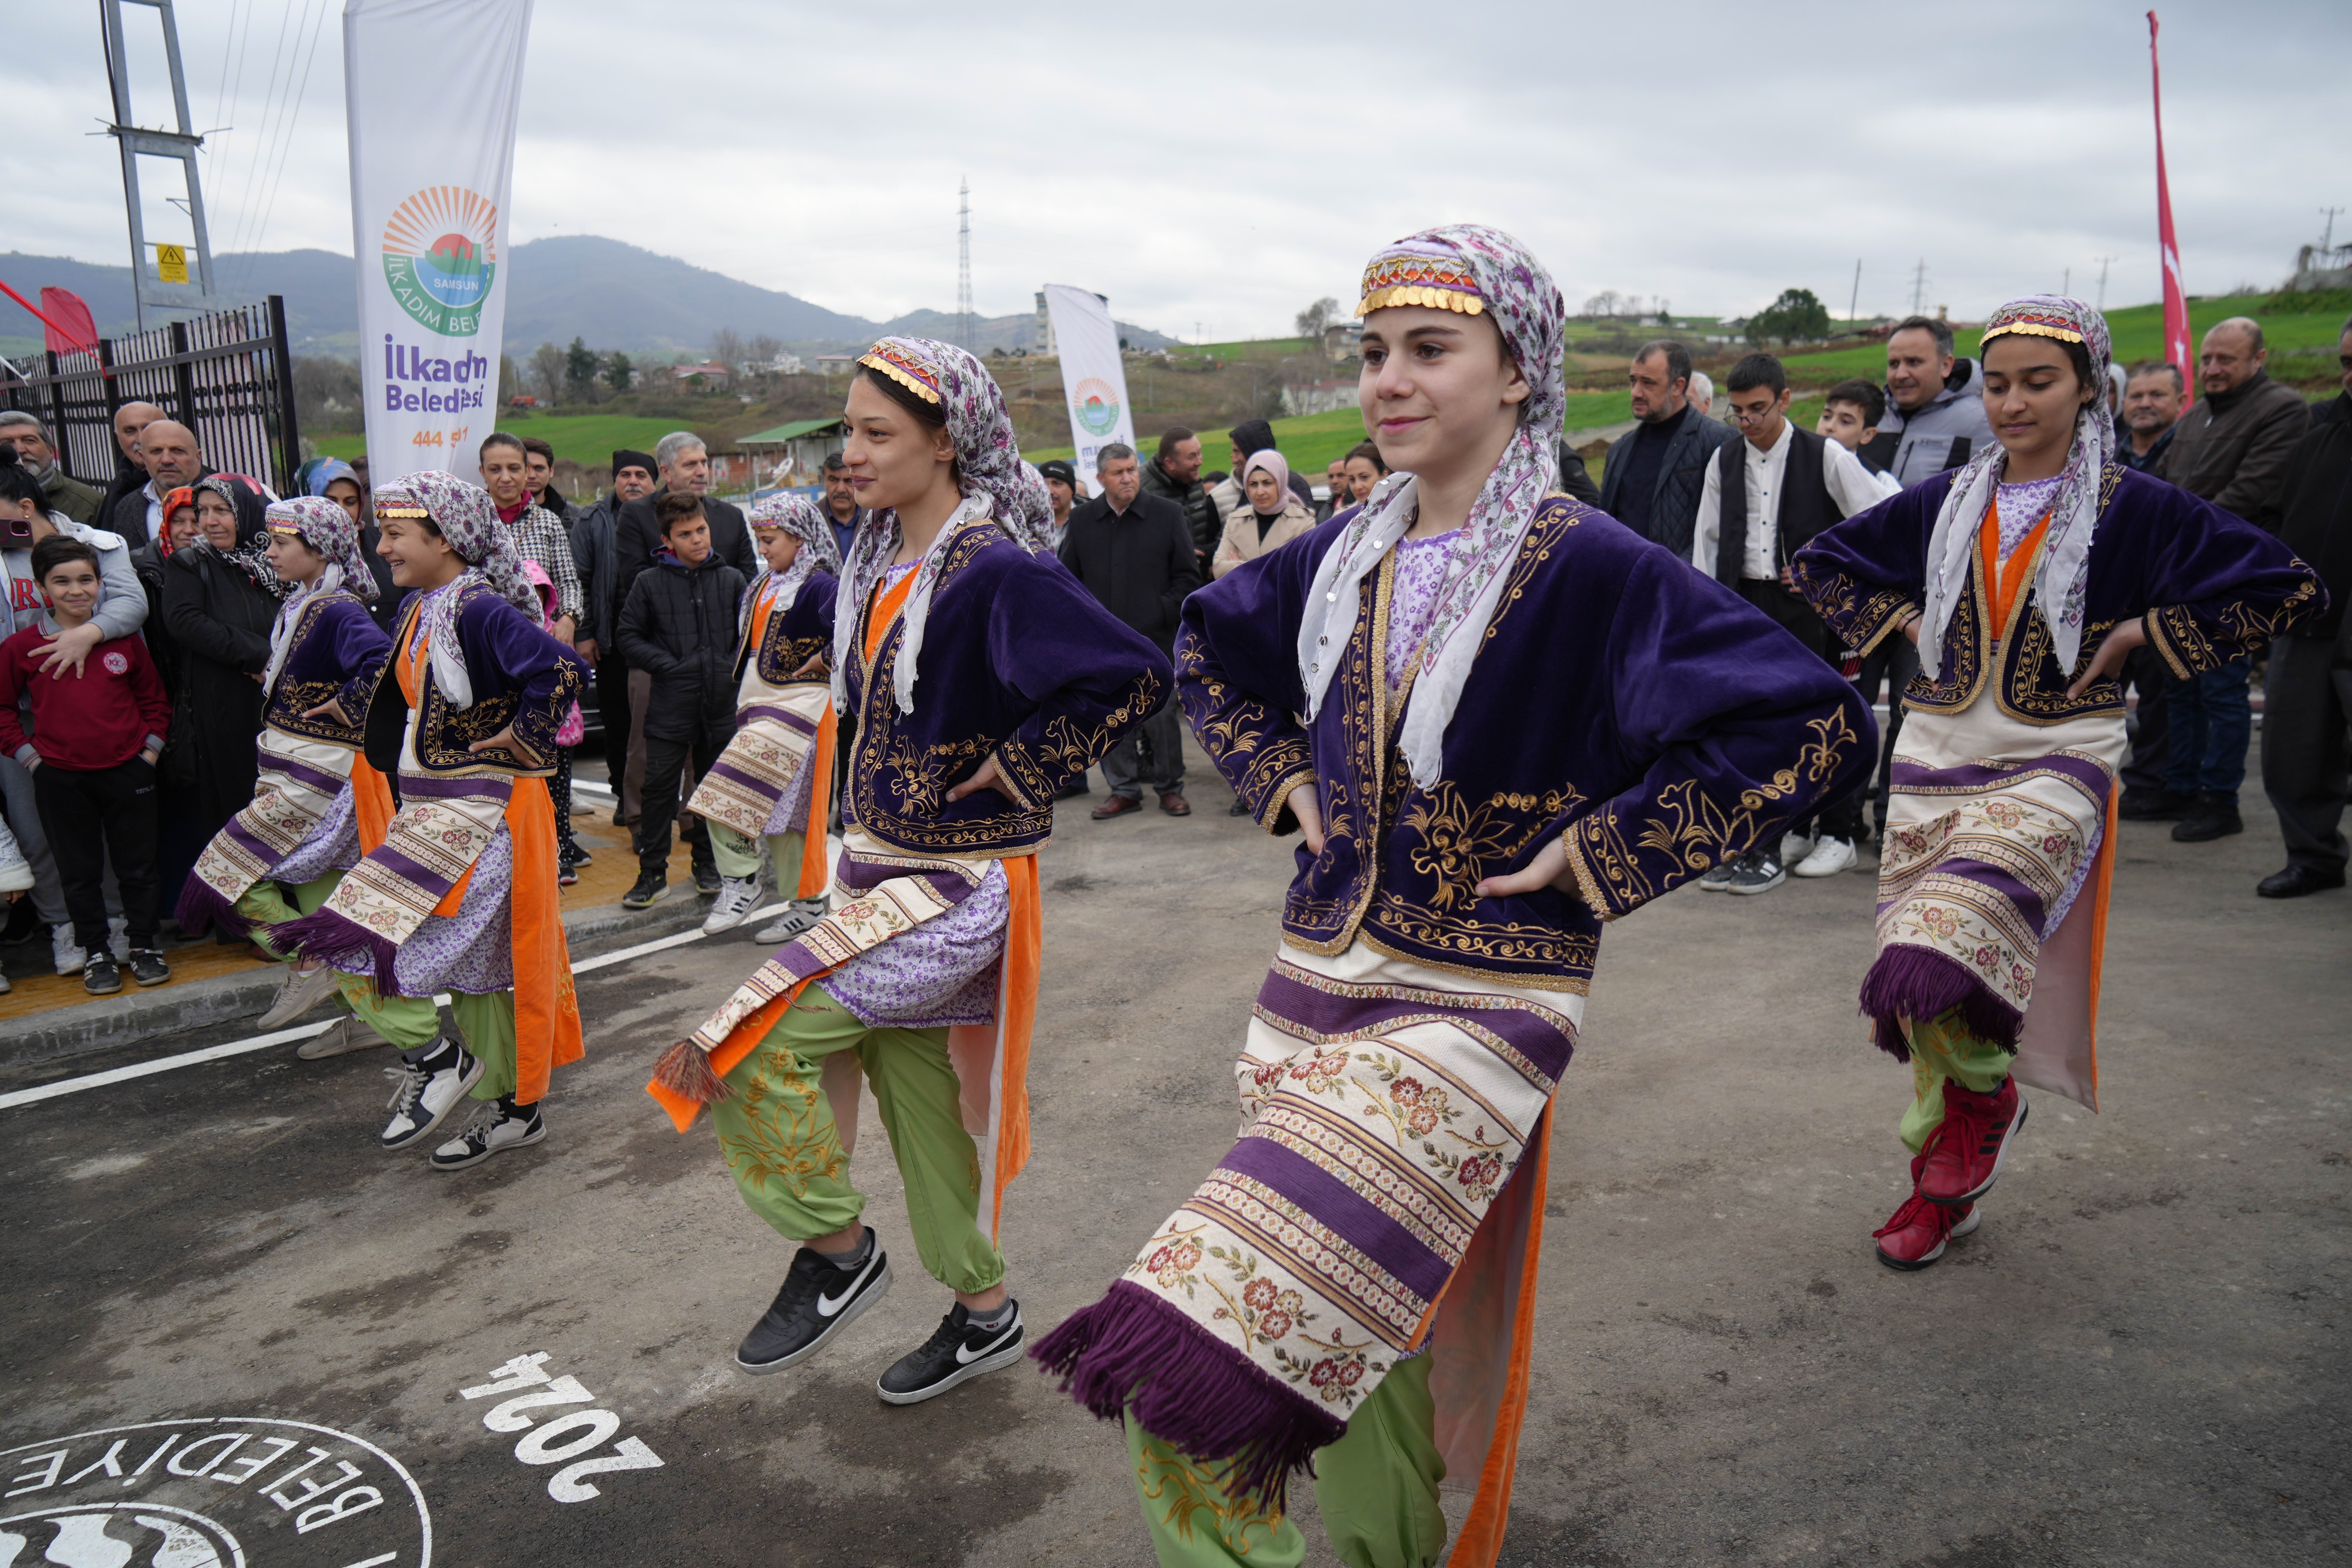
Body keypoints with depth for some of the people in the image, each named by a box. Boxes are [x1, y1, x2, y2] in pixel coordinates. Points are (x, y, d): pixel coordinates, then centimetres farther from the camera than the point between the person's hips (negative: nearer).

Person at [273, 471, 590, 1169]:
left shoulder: (479, 610, -18)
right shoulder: (416, 610, 11)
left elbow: (562, 668, -32)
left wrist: (524, 738, -20)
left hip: (481, 815, -9)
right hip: (431, 810, 9)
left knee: (357, 935, -11)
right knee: (478, 960, 14)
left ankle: (435, 1057, 5)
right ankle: (514, 1110, 24)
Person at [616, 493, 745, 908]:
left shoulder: (731, 580, 7)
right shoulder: (649, 583, 1)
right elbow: (629, 637, 4)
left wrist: (733, 667, -2)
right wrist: (668, 666, -8)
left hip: (721, 702, 2)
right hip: (670, 703, -2)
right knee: (660, 787, -1)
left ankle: (707, 862, 26)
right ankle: (653, 871, 9)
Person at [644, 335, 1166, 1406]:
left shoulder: (993, 574, -20)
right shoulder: (880, 562, 6)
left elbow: (1134, 677, -27)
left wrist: (1021, 763, -19)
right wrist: (890, 778, 12)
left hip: (955, 890, -9)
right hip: (881, 872, 9)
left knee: (746, 1044, -12)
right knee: (916, 1094, 16)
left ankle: (837, 1250, 10)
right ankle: (984, 1313, 33)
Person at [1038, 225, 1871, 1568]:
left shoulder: (1589, 568, -11)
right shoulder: (1347, 554, 7)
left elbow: (1814, 725, -15)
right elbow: (1210, 643, 27)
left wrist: (1599, 850, -14)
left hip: (1471, 1003, -6)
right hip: (1315, 981, 6)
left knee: (1236, 1335, -17)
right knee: (1352, 1343, 17)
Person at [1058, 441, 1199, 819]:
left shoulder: (1167, 515, 3)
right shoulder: (1081, 521, 9)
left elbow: (1188, 575, 5)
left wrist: (1162, 612, -6)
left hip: (1155, 639, -2)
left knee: (1160, 716, 1)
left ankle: (1170, 787, 17)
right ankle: (1123, 790, 17)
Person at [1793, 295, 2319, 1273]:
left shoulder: (2133, 508, -4)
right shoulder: (1944, 503, 7)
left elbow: (2286, 588, -4)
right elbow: (1821, 561, 18)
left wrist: (2138, 632, -7)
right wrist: (1903, 622, 5)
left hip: (2054, 765, -4)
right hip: (1936, 758, 4)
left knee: (1946, 953, -23)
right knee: (1921, 980, 5)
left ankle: (1984, 1089, 10)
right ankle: (1947, 1180, 24)